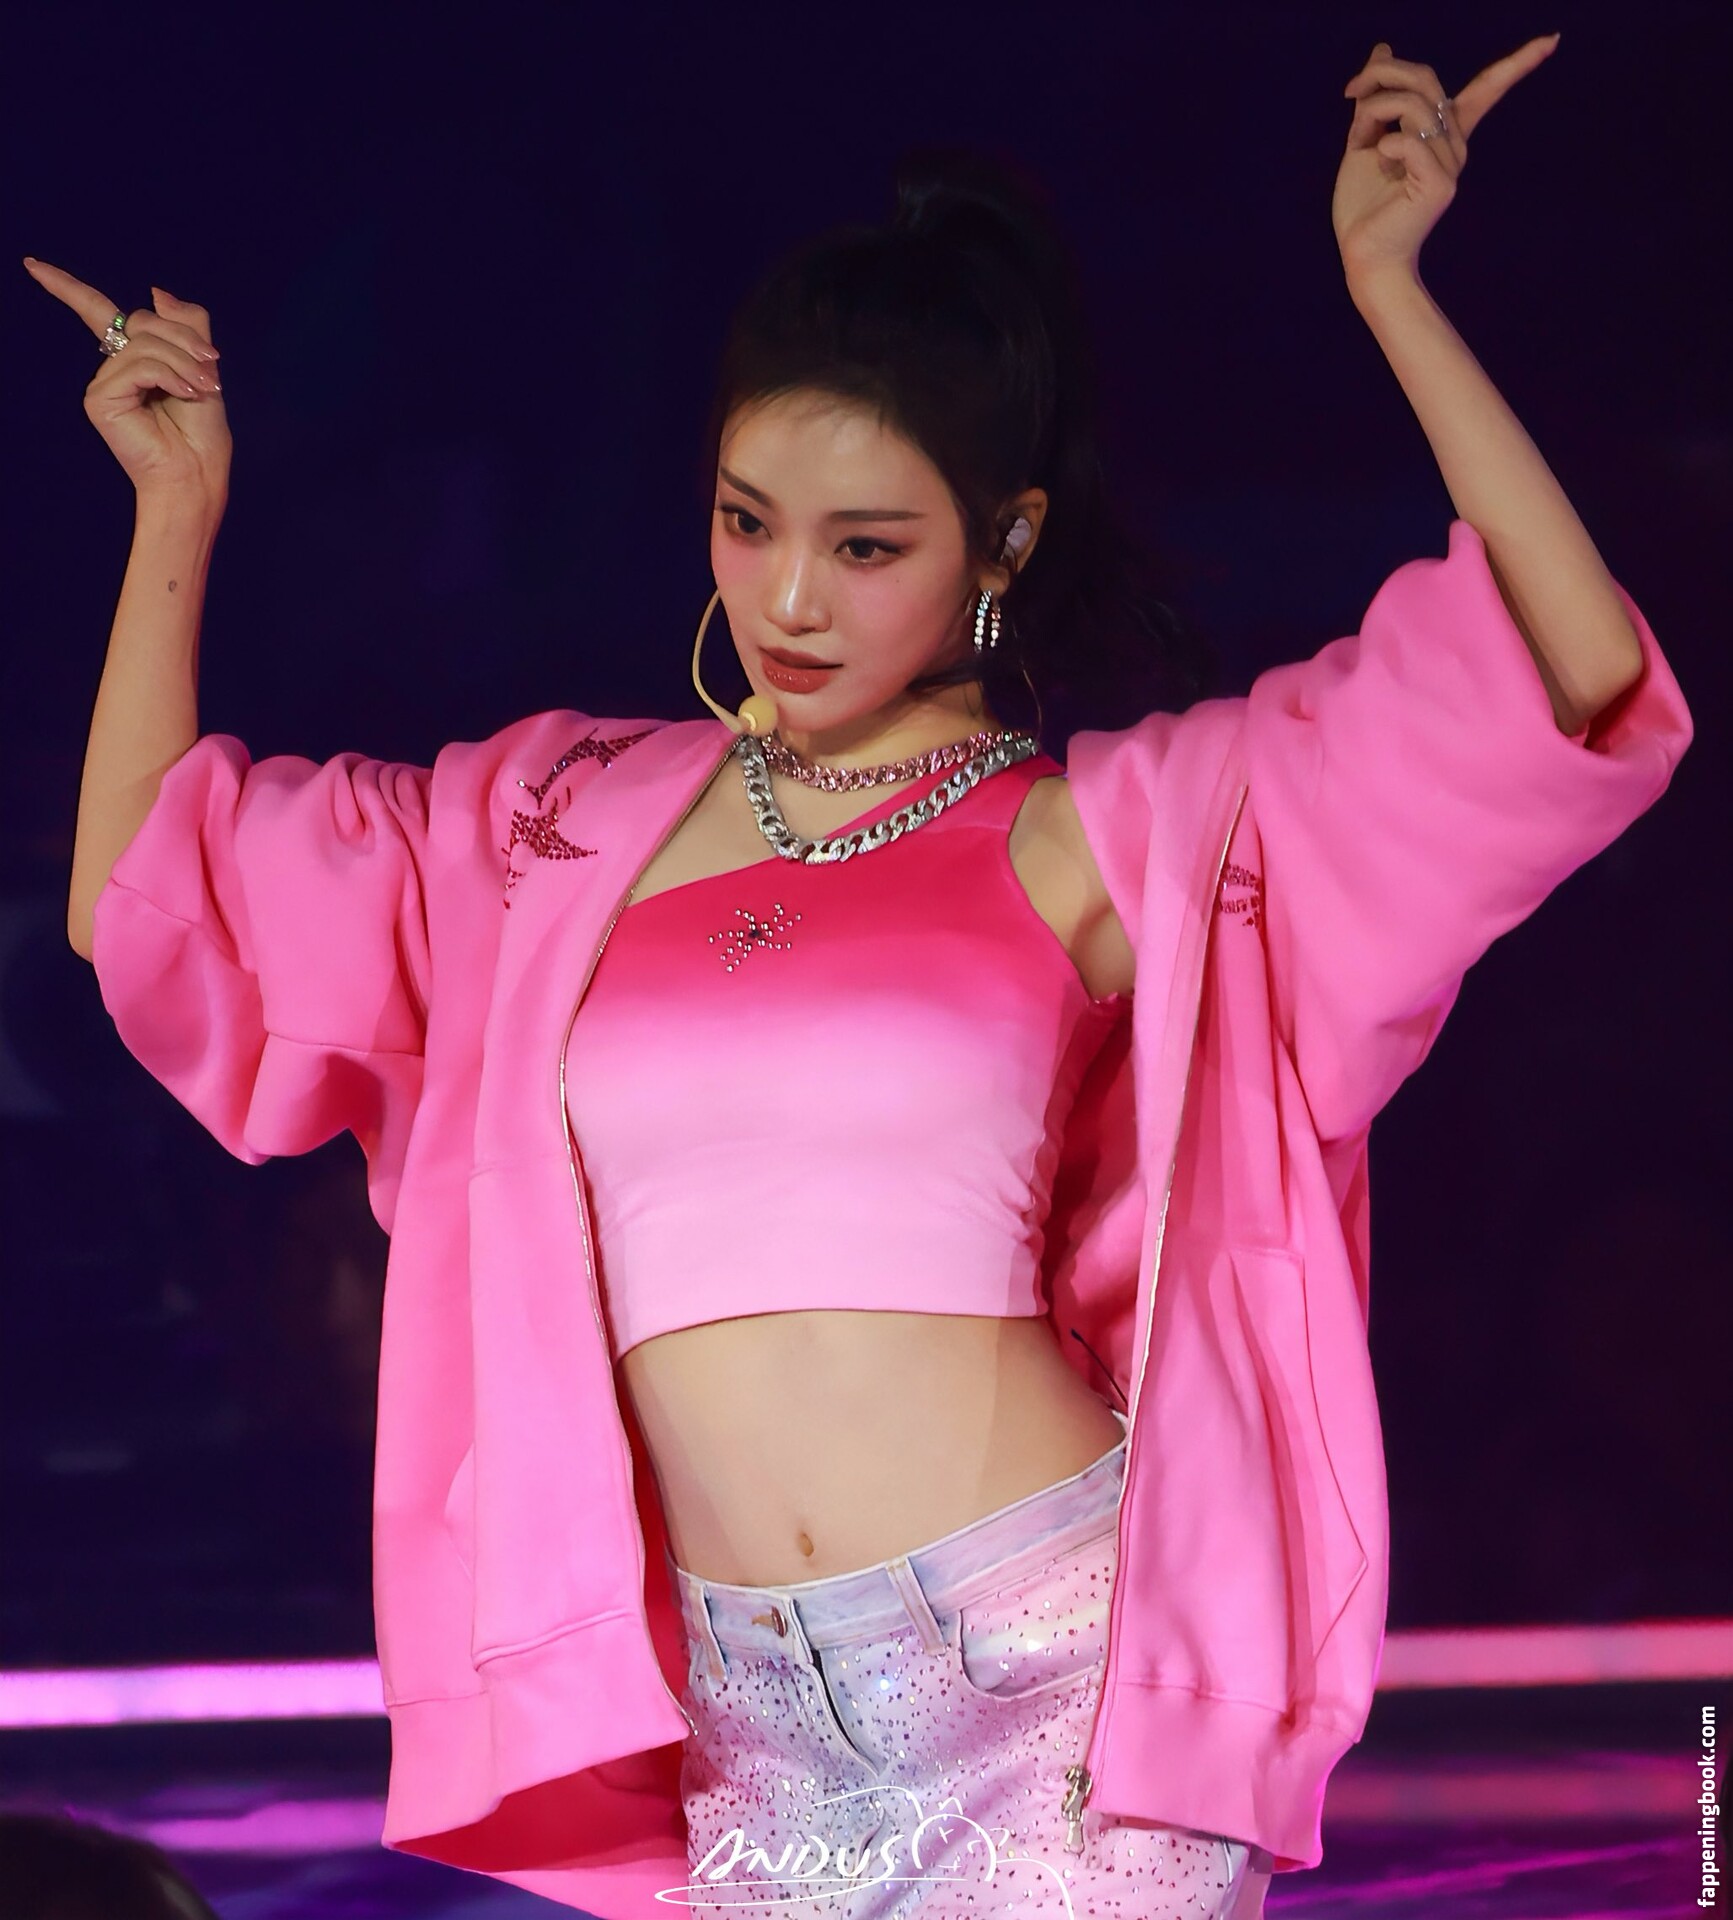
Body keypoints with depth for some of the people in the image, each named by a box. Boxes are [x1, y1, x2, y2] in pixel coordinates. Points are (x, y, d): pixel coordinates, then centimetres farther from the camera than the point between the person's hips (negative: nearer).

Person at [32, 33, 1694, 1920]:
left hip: (1062, 1693, -3)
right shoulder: (572, 823, 13)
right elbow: (140, 902, 20)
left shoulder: (1097, 833, 2)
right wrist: (178, 506, 15)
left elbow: (1582, 689, -5)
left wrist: (1390, 286, -6)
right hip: (761, 1748, 4)